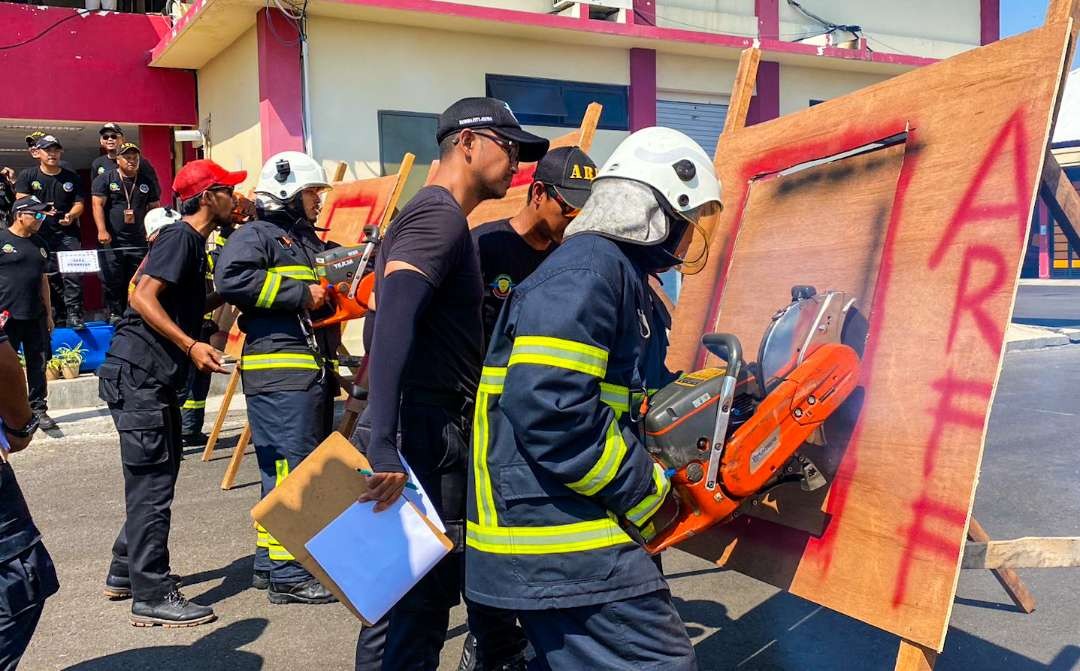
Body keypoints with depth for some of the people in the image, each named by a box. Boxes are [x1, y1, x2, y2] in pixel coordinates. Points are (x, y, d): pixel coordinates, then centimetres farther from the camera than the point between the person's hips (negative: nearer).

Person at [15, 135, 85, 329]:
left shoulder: (71, 177, 8)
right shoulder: (27, 175, 5)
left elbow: (79, 203, 7)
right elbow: (21, 202, -4)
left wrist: (71, 215, -15)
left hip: (68, 233, -1)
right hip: (41, 235, 1)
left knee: (72, 274, -12)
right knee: (50, 276, 5)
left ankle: (74, 314, -11)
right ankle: (58, 313, 16)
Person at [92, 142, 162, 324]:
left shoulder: (147, 183, 12)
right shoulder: (105, 179, 4)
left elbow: (155, 208, 14)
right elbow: (98, 205, -3)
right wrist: (102, 231, -13)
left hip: (139, 241, 2)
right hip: (112, 240, -2)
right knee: (112, 280, -3)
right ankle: (114, 313, 5)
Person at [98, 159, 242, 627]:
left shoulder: (194, 241, 17)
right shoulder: (180, 236, -12)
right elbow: (143, 297, -22)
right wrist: (192, 346, -28)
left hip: (156, 377, 10)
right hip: (137, 373, -10)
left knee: (157, 477, 17)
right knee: (152, 483, -7)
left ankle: (125, 573, 30)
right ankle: (152, 597, -1)